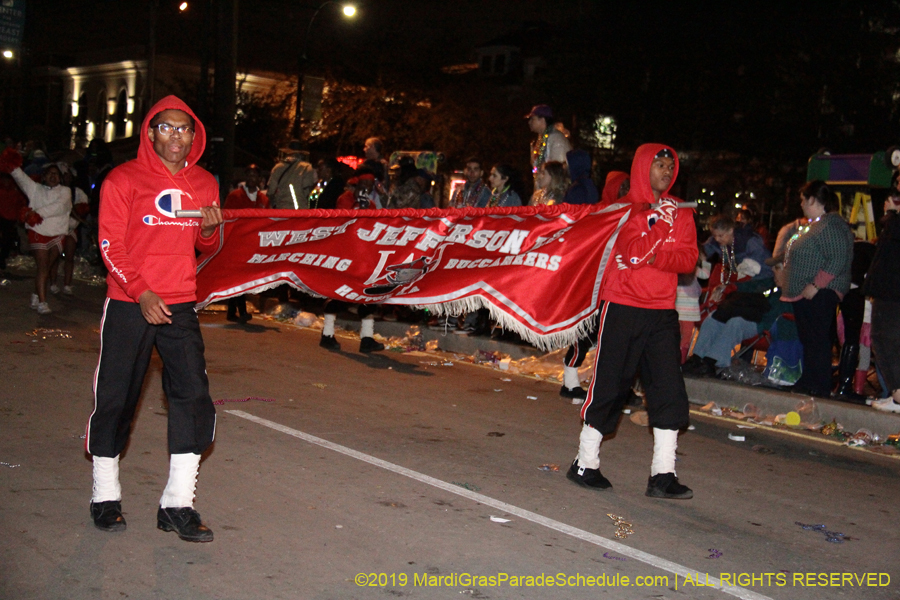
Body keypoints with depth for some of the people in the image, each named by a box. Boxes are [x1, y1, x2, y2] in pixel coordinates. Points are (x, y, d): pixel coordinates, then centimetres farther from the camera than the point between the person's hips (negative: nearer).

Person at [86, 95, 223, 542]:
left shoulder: (203, 184, 10)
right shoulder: (124, 179, -3)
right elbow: (111, 246, -6)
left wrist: (211, 229, -5)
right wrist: (142, 294, -16)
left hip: (180, 304, 3)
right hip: (128, 304, -3)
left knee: (193, 397, -5)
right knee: (116, 397, 4)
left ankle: (177, 504, 3)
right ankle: (105, 495, 22)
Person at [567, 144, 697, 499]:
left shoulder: (680, 213, 12)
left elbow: (688, 258, 0)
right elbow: (630, 250, -13)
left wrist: (655, 255, -14)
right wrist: (657, 222, -17)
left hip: (662, 313, 4)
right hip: (622, 309, -4)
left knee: (670, 392, -2)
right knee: (609, 386, 0)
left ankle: (662, 475, 3)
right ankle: (585, 464, 13)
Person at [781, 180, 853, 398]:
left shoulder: (830, 225, -16)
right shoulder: (813, 224, 18)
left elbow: (838, 260, -24)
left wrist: (815, 285, -25)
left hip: (818, 295, -11)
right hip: (804, 294, 11)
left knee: (817, 340, -8)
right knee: (808, 339, 14)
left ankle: (820, 387, -4)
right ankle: (808, 382, 21)